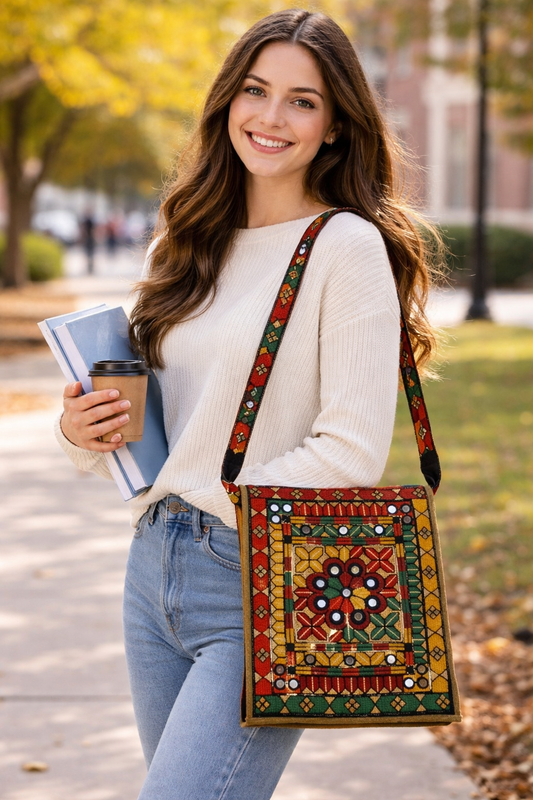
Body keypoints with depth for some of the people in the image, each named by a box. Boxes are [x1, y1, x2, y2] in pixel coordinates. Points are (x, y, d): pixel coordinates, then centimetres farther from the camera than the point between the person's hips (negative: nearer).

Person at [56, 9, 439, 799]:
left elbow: (353, 451, -14)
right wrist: (82, 432, -1)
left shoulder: (348, 247, -7)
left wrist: (222, 502, -12)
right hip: (154, 568, 7)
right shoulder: (184, 249, 14)